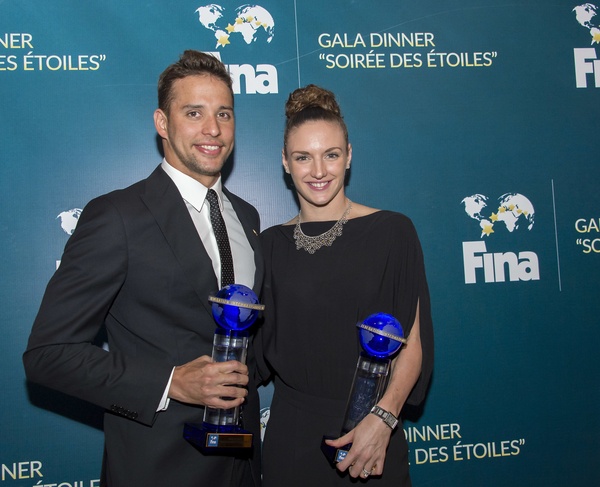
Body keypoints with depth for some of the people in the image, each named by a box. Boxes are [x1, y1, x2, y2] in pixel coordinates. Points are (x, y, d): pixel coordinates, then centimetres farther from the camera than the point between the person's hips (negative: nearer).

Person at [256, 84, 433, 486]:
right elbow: (264, 341, 8)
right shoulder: (272, 244, 2)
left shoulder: (392, 231, -6)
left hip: (372, 437, -1)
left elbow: (413, 341, -7)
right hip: (291, 434, 2)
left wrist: (383, 417, -17)